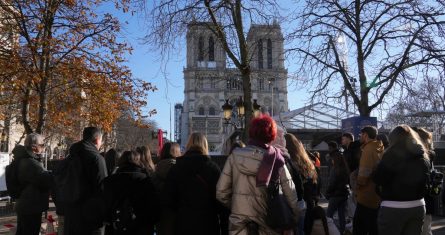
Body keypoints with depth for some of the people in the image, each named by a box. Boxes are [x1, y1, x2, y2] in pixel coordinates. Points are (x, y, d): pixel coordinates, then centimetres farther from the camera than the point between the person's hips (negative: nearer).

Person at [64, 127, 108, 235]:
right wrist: (107, 215, -13)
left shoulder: (71, 157, 10)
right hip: (91, 215, -8)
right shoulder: (96, 158, -16)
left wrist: (61, 207, 26)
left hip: (71, 214, 8)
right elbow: (102, 188, -20)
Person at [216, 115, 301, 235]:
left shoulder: (235, 156, -7)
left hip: (239, 224, 0)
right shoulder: (276, 159, -7)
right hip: (268, 222, 1)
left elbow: (221, 191, -5)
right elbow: (290, 192, -3)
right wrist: (296, 216, 13)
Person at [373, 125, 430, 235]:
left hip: (393, 208, -6)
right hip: (418, 206, 7)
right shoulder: (423, 156, 7)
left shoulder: (392, 154, -15)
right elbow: (425, 182, 15)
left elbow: (378, 179, -13)